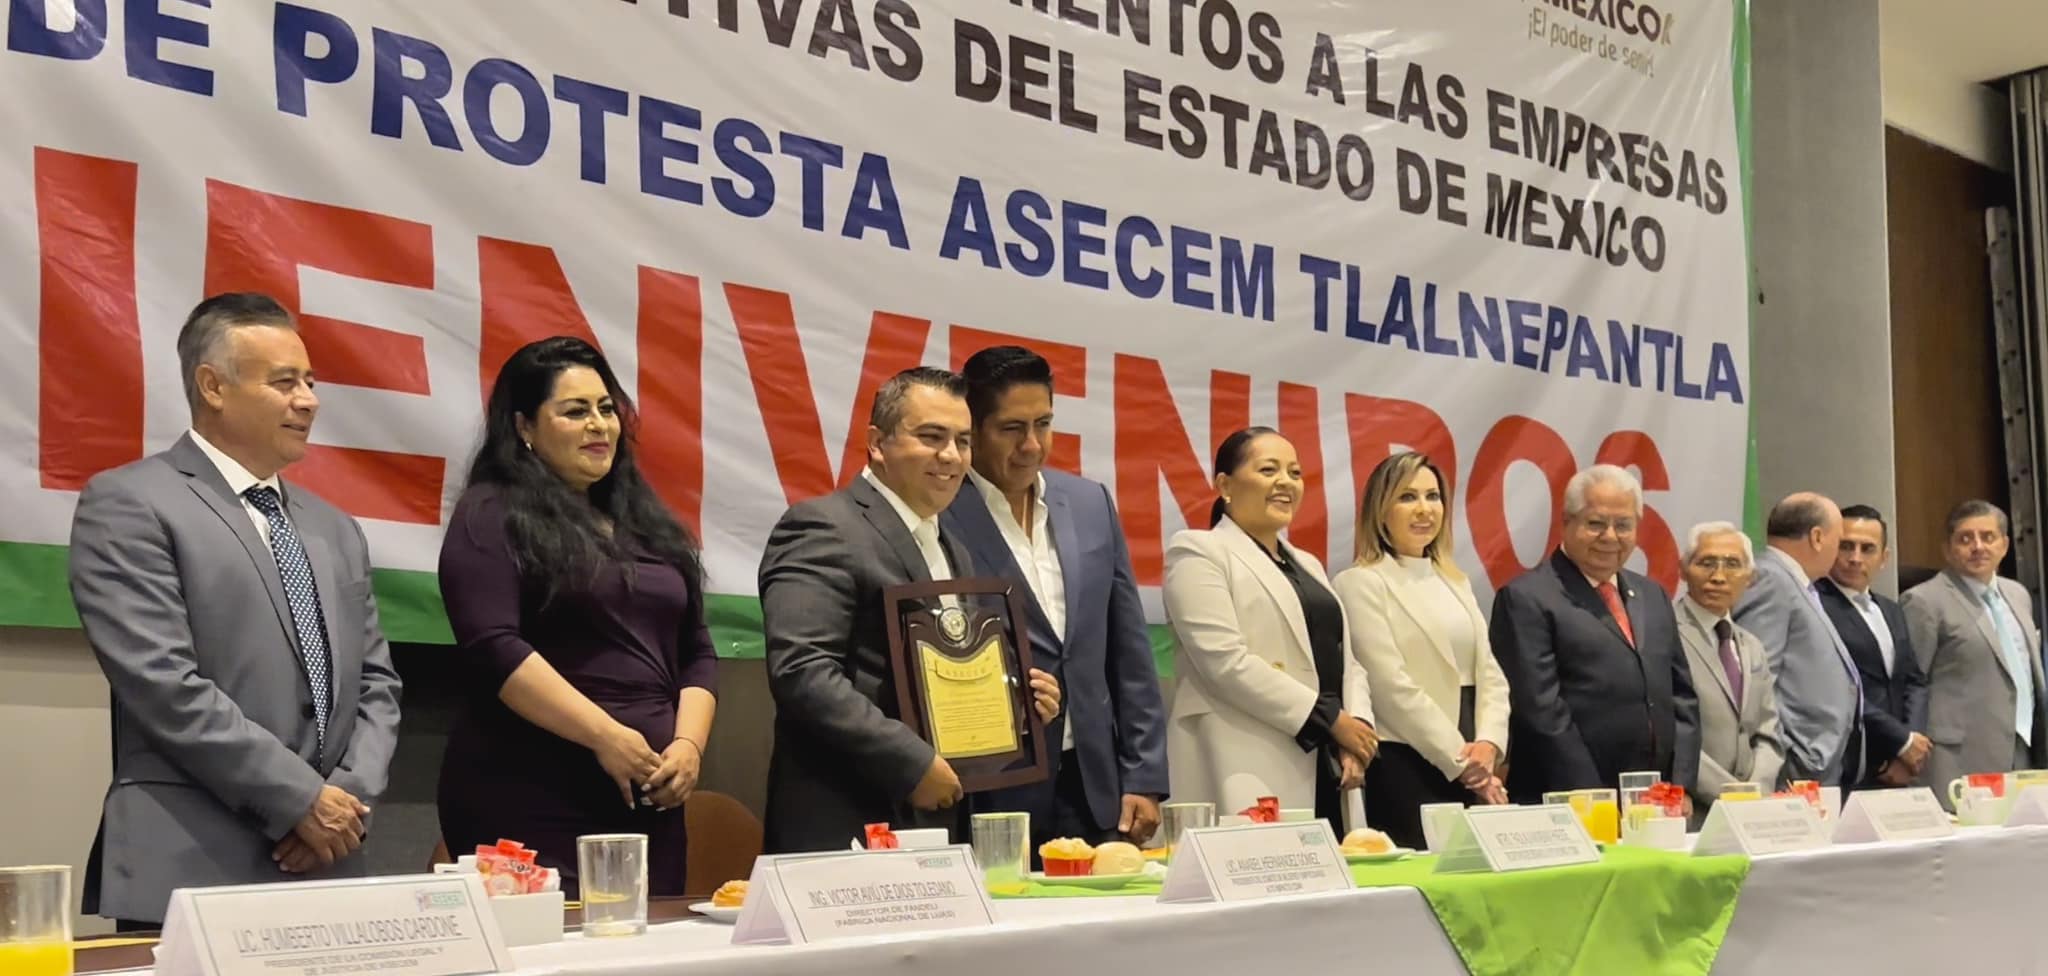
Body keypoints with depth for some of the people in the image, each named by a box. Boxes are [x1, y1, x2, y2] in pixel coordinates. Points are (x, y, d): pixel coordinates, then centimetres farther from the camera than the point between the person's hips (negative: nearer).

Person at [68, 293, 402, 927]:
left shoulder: (335, 530, 17)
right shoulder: (128, 505, -4)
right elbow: (163, 685, -14)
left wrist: (352, 794, -4)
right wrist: (302, 799, -13)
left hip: (327, 865, 6)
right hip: (193, 869, -6)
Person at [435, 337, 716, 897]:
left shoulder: (646, 523, 18)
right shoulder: (492, 518, -1)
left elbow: (695, 653, 16)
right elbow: (494, 649, -14)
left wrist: (689, 744, -2)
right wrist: (606, 736, -17)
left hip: (649, 799, 6)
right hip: (531, 801, -6)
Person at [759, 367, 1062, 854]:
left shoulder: (953, 553, 19)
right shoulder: (823, 528, -10)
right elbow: (801, 672, -20)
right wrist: (913, 763, -20)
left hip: (939, 824, 8)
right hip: (846, 831, -8)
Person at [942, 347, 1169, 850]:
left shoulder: (1091, 503, 9)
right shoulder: (937, 516, -9)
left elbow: (1129, 655, 11)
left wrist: (1145, 778, 7)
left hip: (1095, 792, 5)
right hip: (988, 796, -4)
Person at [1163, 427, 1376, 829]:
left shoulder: (1307, 564, 23)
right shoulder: (1198, 551, -1)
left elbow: (1344, 660, 19)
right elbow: (1226, 661, -13)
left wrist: (1356, 724, -2)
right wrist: (1331, 719, -12)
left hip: (1325, 770, 7)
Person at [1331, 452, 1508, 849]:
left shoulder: (1456, 582, 17)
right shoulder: (1361, 583, -4)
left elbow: (1489, 672, 12)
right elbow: (1391, 684, -11)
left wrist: (1488, 744, -6)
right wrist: (1459, 759, -11)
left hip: (1473, 767, 6)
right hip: (1405, 765, -6)